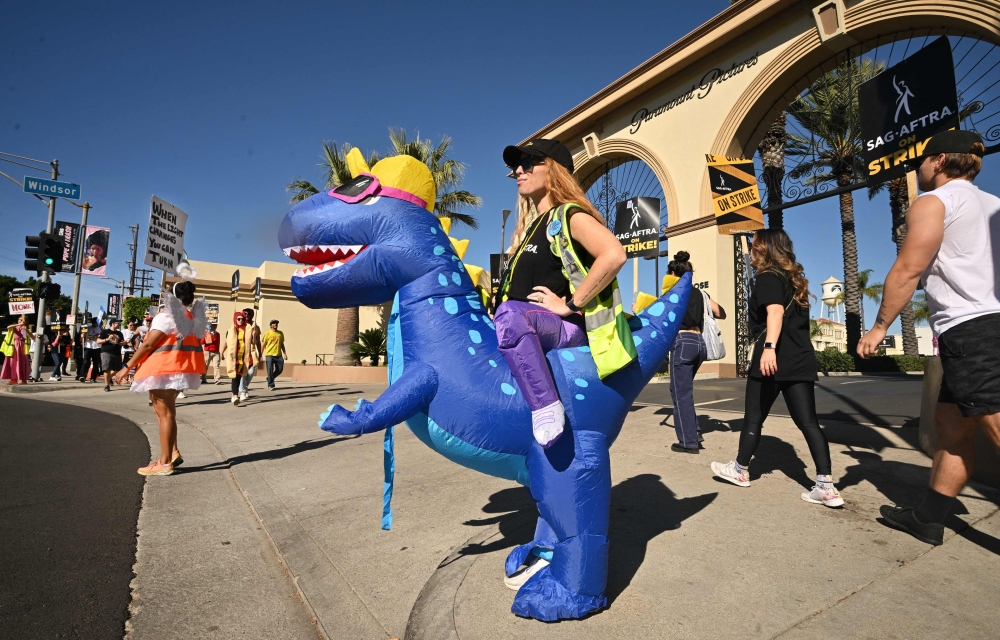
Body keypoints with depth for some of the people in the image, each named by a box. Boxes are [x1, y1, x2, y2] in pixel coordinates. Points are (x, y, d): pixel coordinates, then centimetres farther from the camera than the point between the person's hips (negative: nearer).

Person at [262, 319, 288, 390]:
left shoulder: (280, 333, 12)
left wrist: (285, 353, 11)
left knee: (280, 369, 5)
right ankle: (271, 385, 7)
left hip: (278, 355, 4)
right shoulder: (267, 333, 0)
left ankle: (269, 379, 28)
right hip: (269, 355, -4)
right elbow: (263, 345, 0)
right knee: (270, 370, -3)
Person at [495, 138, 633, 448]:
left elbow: (614, 254, -22)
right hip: (525, 329, 10)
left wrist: (569, 304, -20)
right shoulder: (530, 226, 22)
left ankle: (547, 407, -33)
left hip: (565, 328, -10)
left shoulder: (569, 215, -3)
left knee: (511, 313, -37)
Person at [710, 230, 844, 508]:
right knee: (808, 422, 5)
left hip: (774, 359, -8)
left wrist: (769, 347, -34)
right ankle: (826, 487, 0)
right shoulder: (794, 279, 20)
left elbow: (775, 311, -22)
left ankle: (740, 470, 21)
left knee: (753, 419, 6)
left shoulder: (767, 277, -5)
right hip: (800, 359, 8)